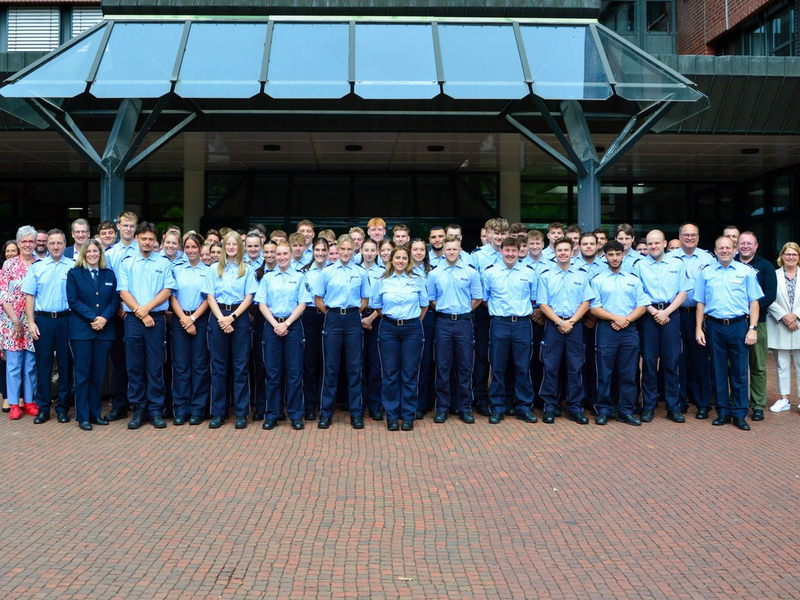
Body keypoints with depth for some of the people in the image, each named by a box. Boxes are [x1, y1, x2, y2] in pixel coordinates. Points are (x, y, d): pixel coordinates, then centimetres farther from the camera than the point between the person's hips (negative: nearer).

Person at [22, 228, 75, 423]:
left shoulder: (74, 267, 0)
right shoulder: (36, 267, 6)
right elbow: (30, 296, 5)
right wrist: (31, 322, -2)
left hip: (66, 319, -1)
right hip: (43, 320, 1)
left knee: (65, 364, 5)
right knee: (43, 365, 6)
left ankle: (63, 407, 15)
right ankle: (43, 408, 14)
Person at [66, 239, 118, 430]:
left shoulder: (109, 275, 12)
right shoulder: (74, 274, 4)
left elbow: (115, 300, 5)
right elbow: (73, 301, -5)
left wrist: (104, 318, -12)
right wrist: (93, 318, -14)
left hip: (104, 330, 3)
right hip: (81, 330, -3)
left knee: (98, 374, 6)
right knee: (82, 373, 0)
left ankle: (95, 413, 15)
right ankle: (83, 416, 6)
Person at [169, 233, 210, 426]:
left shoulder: (208, 271, 5)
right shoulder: (176, 269, 8)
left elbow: (208, 298, 0)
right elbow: (172, 296, 3)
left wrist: (192, 318, -9)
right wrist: (183, 318, -9)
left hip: (200, 320, -1)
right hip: (179, 320, 1)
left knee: (199, 365, 1)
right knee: (180, 365, 1)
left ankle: (197, 409, 8)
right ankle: (180, 409, 7)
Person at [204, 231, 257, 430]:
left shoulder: (247, 270, 6)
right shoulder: (214, 270, 10)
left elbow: (248, 298, 1)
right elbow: (210, 296, 3)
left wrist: (232, 317, -11)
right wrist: (221, 318, -11)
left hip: (239, 316, -1)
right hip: (218, 317, 1)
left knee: (240, 366, 0)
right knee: (218, 366, 3)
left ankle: (241, 413, 6)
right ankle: (218, 413, 9)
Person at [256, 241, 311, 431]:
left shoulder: (299, 277, 5)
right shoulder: (267, 277, 9)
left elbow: (302, 304, -1)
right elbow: (262, 304, 4)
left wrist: (286, 324, -11)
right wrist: (275, 324, -9)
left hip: (293, 325, -1)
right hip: (271, 326, 1)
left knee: (294, 372, 0)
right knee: (272, 372, 4)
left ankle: (296, 415, 8)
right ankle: (272, 415, 12)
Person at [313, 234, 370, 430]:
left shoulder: (361, 272, 6)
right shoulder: (327, 272, 3)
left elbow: (365, 299, 12)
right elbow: (318, 299, 7)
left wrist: (353, 312, 3)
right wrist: (331, 313, 2)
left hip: (353, 320, 1)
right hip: (333, 320, -1)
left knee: (354, 367, 3)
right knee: (331, 367, 2)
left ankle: (356, 413, 11)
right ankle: (325, 413, 10)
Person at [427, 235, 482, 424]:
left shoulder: (471, 272, 2)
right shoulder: (434, 274, 5)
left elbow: (477, 298, 5)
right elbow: (431, 300, 10)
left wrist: (462, 310, 2)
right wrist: (445, 310, 3)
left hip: (464, 322, 0)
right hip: (443, 322, 1)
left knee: (465, 367, 3)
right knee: (442, 367, 4)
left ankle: (465, 408, 12)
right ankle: (442, 407, 13)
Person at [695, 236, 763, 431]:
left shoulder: (746, 271, 4)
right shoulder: (706, 273, 8)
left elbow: (754, 302, 1)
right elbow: (700, 303, 8)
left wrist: (753, 328, -7)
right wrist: (698, 328, 2)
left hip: (738, 325, -1)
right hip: (714, 326, 1)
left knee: (739, 371, 2)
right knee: (719, 371, 8)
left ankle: (739, 414, 10)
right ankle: (723, 412, 18)